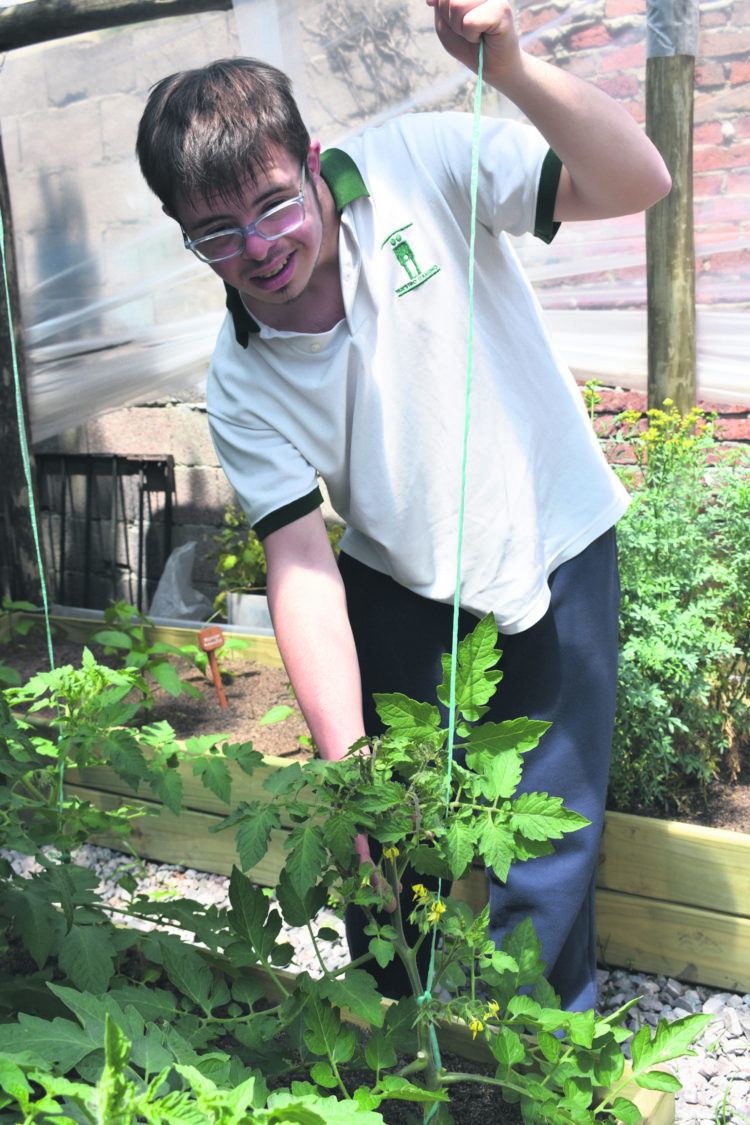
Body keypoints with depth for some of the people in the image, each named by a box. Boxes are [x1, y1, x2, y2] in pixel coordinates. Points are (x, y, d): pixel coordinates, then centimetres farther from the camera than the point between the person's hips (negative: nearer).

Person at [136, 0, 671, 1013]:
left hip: (552, 551, -1)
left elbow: (637, 184, -24)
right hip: (396, 585, 2)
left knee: (543, 861, 2)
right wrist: (349, 764, -28)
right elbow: (304, 568, -19)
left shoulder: (421, 163, -18)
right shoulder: (242, 387, -15)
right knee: (383, 838, 11)